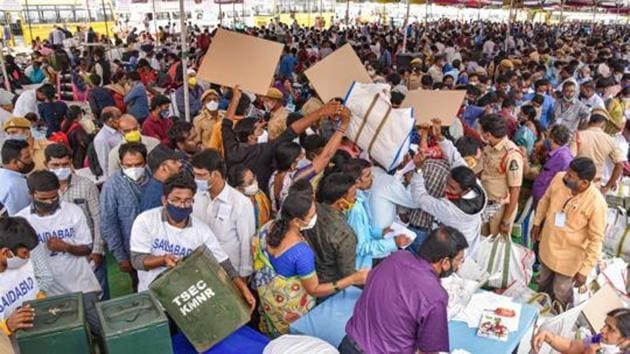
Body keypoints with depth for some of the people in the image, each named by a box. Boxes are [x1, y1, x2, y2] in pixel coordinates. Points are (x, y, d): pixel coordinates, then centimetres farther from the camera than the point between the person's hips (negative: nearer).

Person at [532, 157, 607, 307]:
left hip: (569, 256, -4)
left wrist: (585, 270, -16)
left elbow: (596, 240, -21)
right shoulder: (559, 179, -21)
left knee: (561, 293, 18)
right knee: (544, 282, 30)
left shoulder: (597, 204, -32)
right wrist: (537, 223, 12)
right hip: (547, 243, 5)